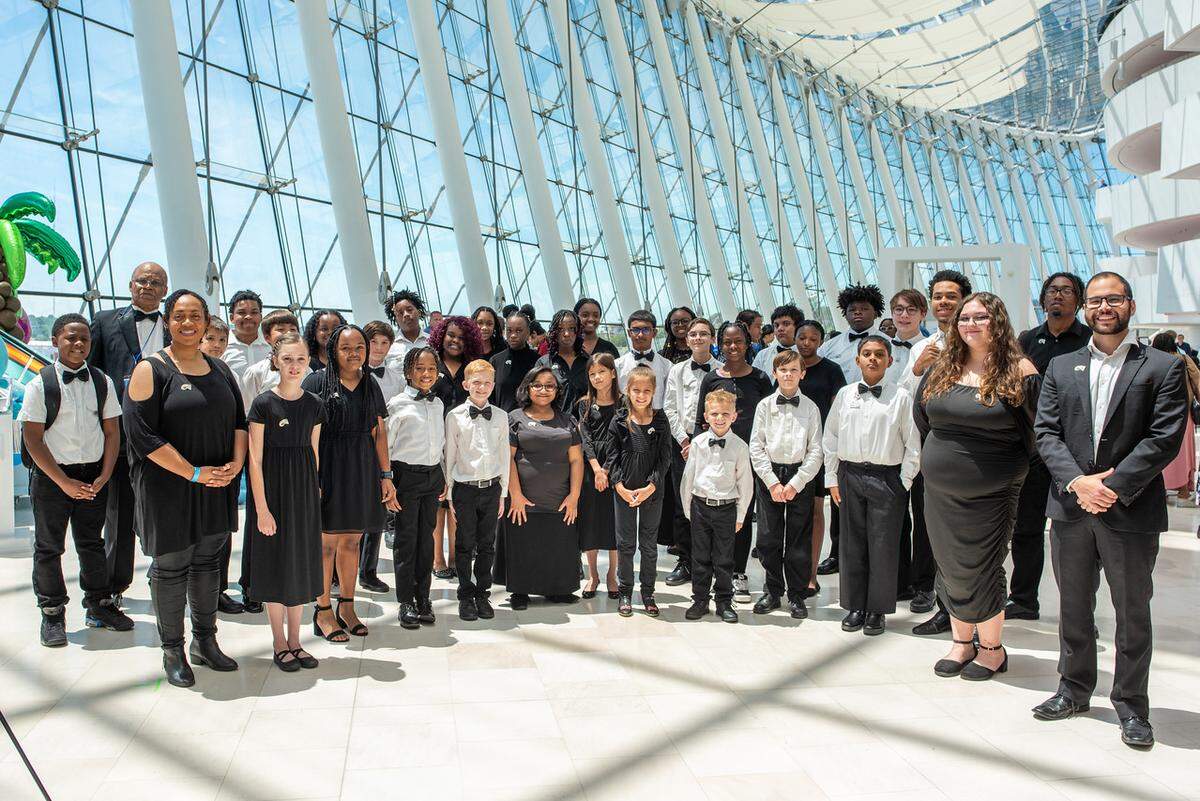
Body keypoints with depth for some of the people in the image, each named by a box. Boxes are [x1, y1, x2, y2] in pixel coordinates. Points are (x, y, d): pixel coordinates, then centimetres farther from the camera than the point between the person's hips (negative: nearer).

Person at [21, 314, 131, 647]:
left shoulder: (102, 382, 2)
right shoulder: (40, 384, -8)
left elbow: (112, 432, 4)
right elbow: (33, 438, -10)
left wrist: (103, 477, -7)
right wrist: (65, 482, -14)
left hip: (94, 476, 3)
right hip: (52, 476, -3)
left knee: (92, 543, 14)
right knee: (49, 547, 6)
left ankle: (98, 606, 26)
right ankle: (52, 614, 20)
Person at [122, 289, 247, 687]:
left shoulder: (220, 370, 10)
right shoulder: (151, 370, -7)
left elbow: (239, 420, 12)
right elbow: (141, 433, -13)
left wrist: (235, 463, -6)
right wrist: (194, 473, -16)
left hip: (217, 486, 5)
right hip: (167, 487, -5)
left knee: (207, 561, 12)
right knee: (171, 566, 3)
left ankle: (204, 641, 25)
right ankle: (172, 651, 17)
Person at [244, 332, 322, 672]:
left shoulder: (314, 405, 3)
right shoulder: (263, 403, -10)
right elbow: (255, 459, -11)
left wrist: (314, 489, 8)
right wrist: (261, 508, -14)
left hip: (303, 489, 4)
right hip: (271, 488, -4)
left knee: (301, 564, 10)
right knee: (275, 565, 4)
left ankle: (295, 641, 22)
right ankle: (279, 643, 18)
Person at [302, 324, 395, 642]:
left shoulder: (371, 386, 13)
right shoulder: (317, 381, -3)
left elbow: (379, 432, 13)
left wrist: (386, 475, 8)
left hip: (362, 472, 5)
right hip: (327, 469, -5)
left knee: (351, 540, 10)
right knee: (327, 541, -1)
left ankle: (346, 606, 21)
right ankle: (323, 610, 11)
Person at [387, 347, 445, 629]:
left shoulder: (438, 403, 10)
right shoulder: (398, 404, -6)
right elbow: (384, 446, -6)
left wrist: (445, 479, 13)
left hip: (433, 476, 5)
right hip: (407, 475, -5)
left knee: (426, 537, 10)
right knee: (406, 539, 1)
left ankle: (423, 597, 20)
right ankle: (406, 603, 10)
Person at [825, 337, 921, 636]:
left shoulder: (900, 397, -2)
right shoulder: (844, 395, 7)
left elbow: (913, 445, -1)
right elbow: (831, 438, 11)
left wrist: (904, 483, -5)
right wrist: (832, 478, 7)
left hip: (887, 477, -3)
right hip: (850, 476, 3)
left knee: (883, 545, 2)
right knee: (851, 543, 8)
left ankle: (877, 610, 16)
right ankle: (855, 607, 21)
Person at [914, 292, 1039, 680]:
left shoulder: (1018, 371, -8)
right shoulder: (940, 370, 5)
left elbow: (1034, 430, -3)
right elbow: (922, 419, 17)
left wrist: (1010, 468, 1)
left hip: (990, 493, -5)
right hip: (940, 491, 5)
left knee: (980, 569, 3)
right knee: (950, 568, 12)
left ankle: (993, 648, 22)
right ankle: (962, 643, 28)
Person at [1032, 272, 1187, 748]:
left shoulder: (1163, 368, 0)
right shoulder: (1061, 368, 9)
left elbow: (1165, 439, -9)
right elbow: (1046, 432, 2)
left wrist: (1112, 486, -16)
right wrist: (1076, 481, -13)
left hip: (1131, 510, -3)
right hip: (1070, 508, 3)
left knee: (1133, 611, 7)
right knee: (1073, 606, 14)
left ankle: (1130, 705, 21)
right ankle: (1074, 690, 29)